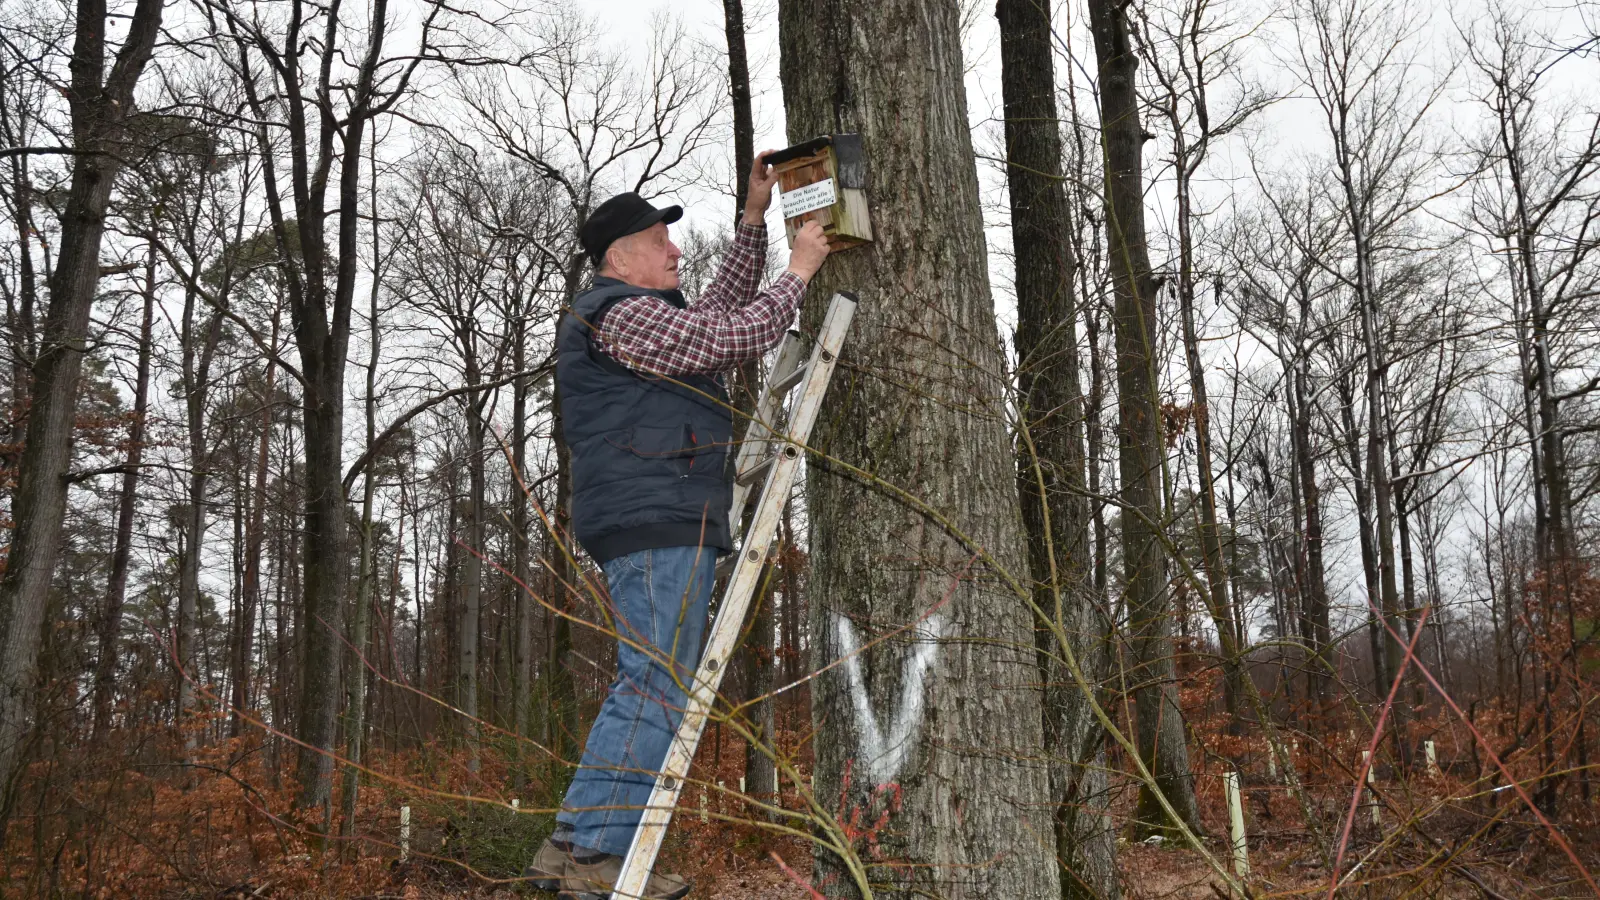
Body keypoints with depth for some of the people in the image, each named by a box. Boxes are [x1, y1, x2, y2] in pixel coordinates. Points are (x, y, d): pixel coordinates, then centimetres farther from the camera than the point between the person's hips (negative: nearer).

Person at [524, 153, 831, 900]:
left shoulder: (646, 318, 27)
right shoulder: (618, 312, -5)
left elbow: (723, 307, 35)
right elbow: (735, 340, -10)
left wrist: (754, 216, 29)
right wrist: (798, 271, 2)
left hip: (665, 523, 11)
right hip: (655, 519, -11)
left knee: (652, 688, 9)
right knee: (656, 686, -13)